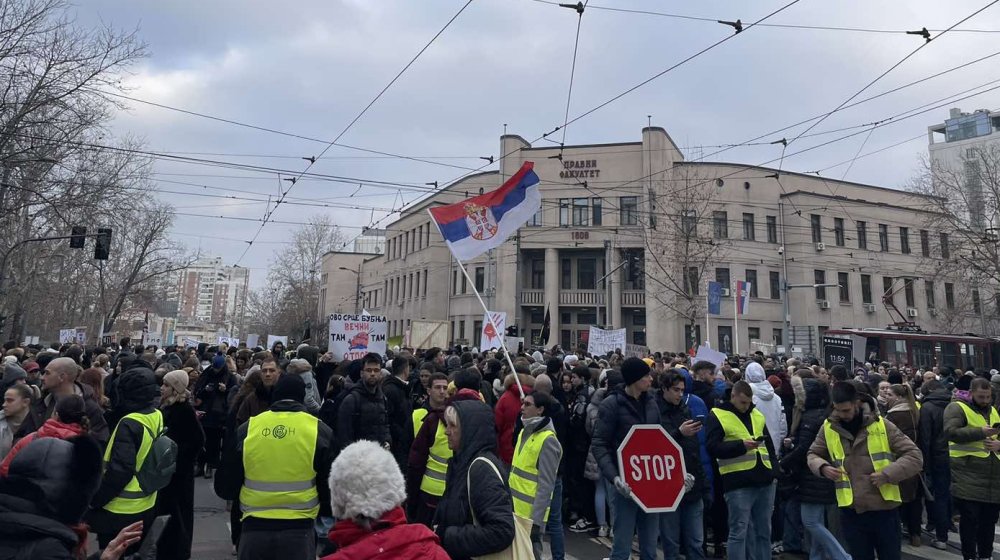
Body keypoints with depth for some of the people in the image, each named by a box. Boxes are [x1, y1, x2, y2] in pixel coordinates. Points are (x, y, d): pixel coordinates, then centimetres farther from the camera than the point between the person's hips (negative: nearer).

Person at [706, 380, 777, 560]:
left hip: (764, 481, 6)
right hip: (738, 483, -6)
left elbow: (769, 444, 24)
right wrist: (741, 445, -22)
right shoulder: (717, 416, -4)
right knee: (739, 531, -3)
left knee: (763, 531, 14)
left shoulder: (757, 415, 16)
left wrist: (774, 470, 13)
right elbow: (712, 447, -13)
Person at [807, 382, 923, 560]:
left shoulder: (881, 425, -7)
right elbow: (813, 455, 13)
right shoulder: (829, 428, -1)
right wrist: (823, 467, -9)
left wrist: (887, 474, -18)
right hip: (851, 512, 2)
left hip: (884, 509, -1)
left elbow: (914, 456, -6)